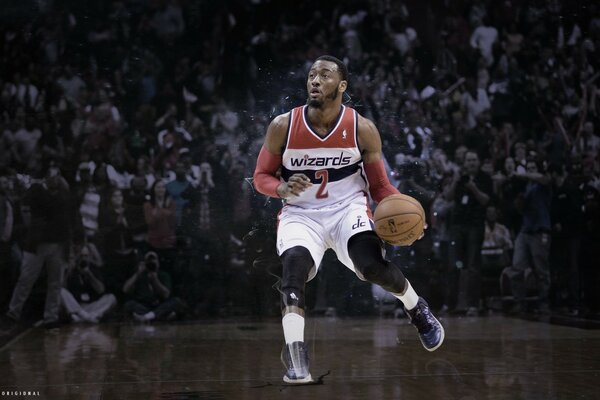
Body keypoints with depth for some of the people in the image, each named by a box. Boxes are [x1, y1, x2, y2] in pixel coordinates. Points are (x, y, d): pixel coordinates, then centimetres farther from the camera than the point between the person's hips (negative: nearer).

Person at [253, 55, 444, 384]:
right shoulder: (283, 126, -9)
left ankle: (417, 310, 8)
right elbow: (261, 177, 1)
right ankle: (295, 355, -27)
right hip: (301, 213, 0)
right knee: (294, 264, -29)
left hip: (348, 208, 0)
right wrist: (283, 188, -22)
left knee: (372, 265, -24)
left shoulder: (362, 129, -8)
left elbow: (380, 185, 1)